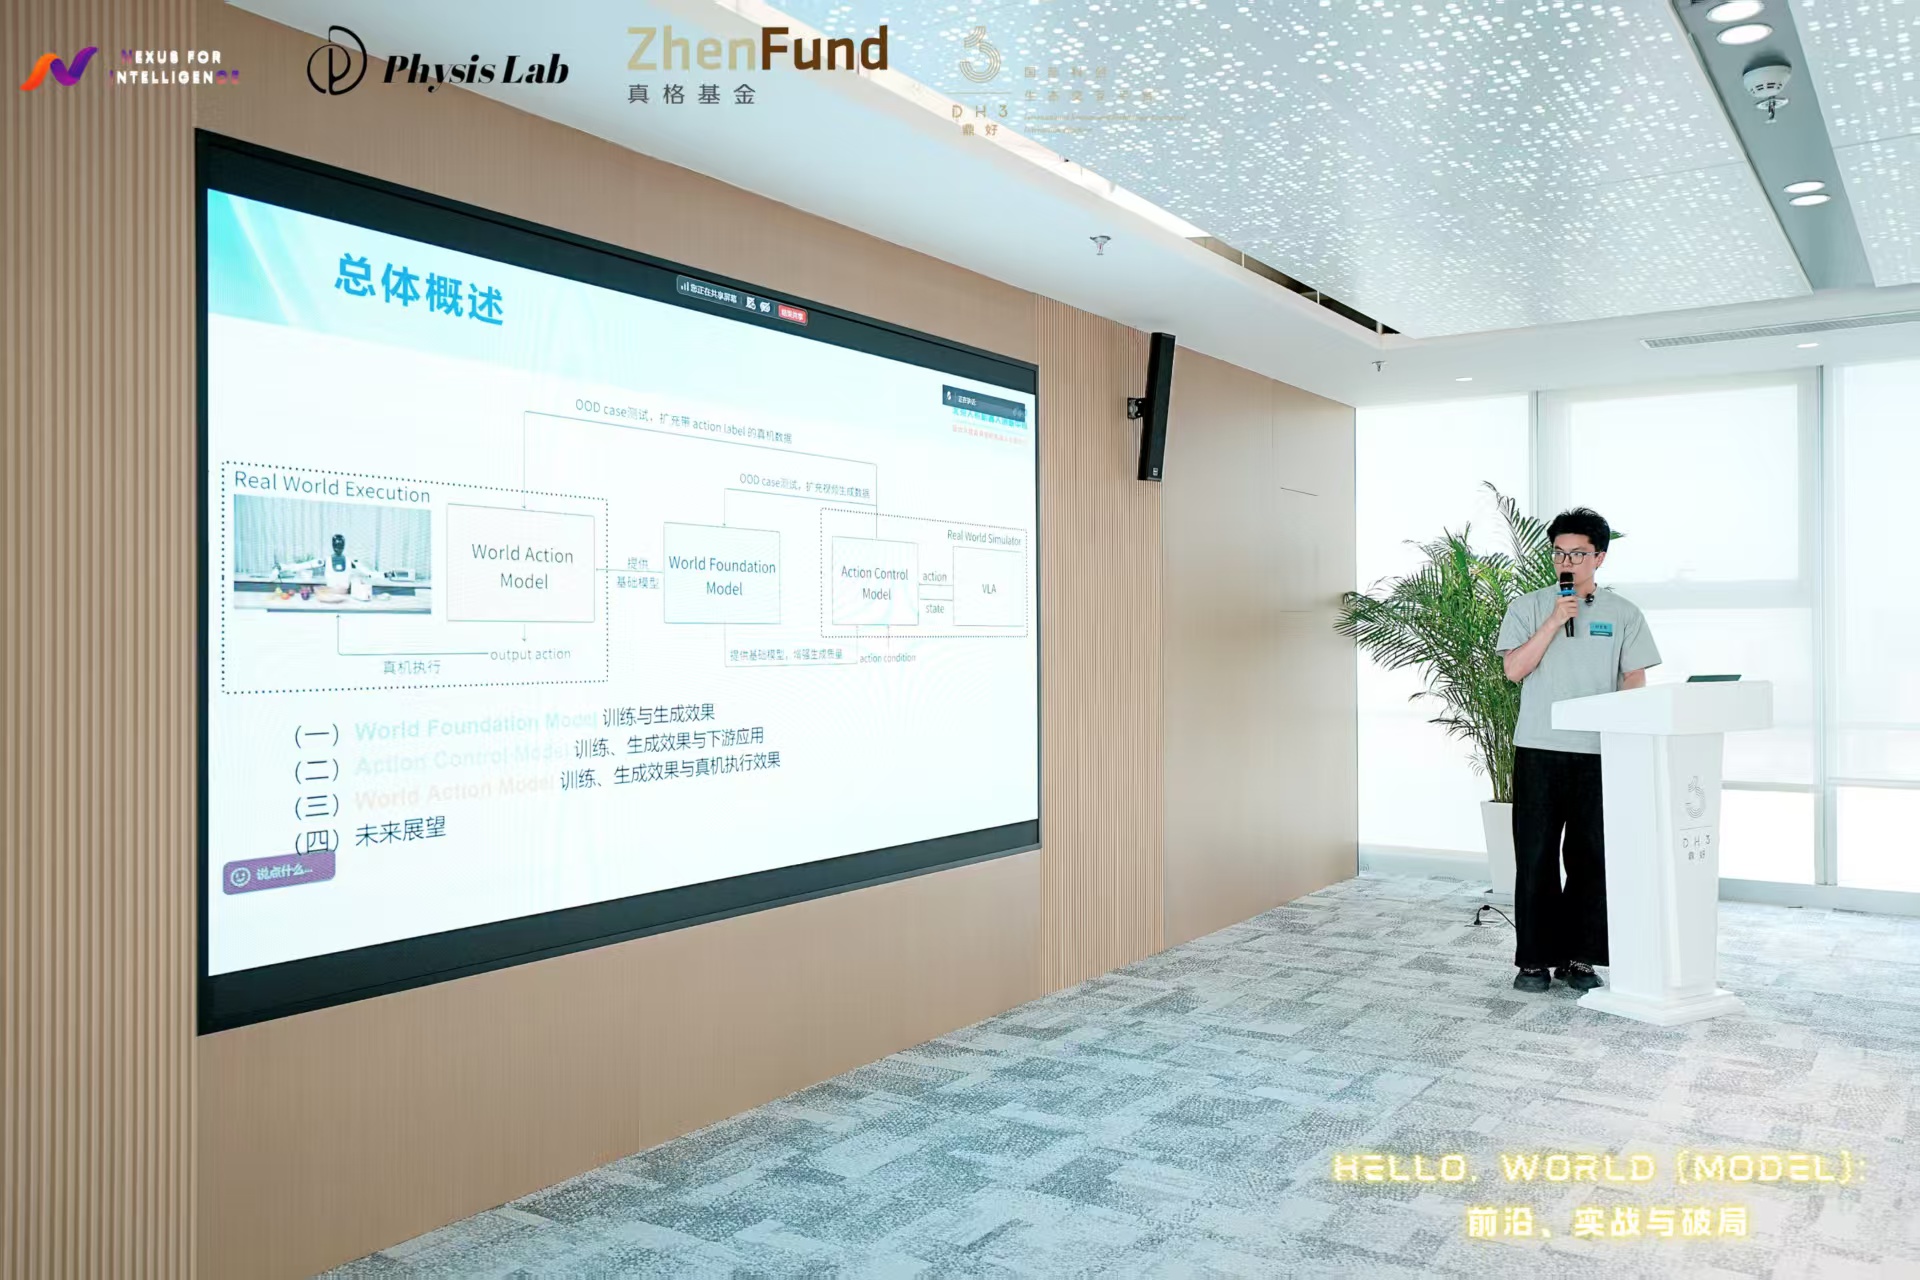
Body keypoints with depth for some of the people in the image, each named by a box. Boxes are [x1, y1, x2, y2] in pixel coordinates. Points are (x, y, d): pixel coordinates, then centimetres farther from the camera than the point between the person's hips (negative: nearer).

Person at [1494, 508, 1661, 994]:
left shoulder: (1623, 614, 9)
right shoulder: (1529, 608, 5)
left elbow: (1635, 682, 6)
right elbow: (1514, 669, -5)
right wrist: (1554, 621, -11)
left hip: (1599, 753, 1)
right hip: (1539, 751, -1)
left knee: (1591, 858, 5)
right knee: (1535, 857, 0)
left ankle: (1579, 958, 16)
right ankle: (1534, 959, 7)